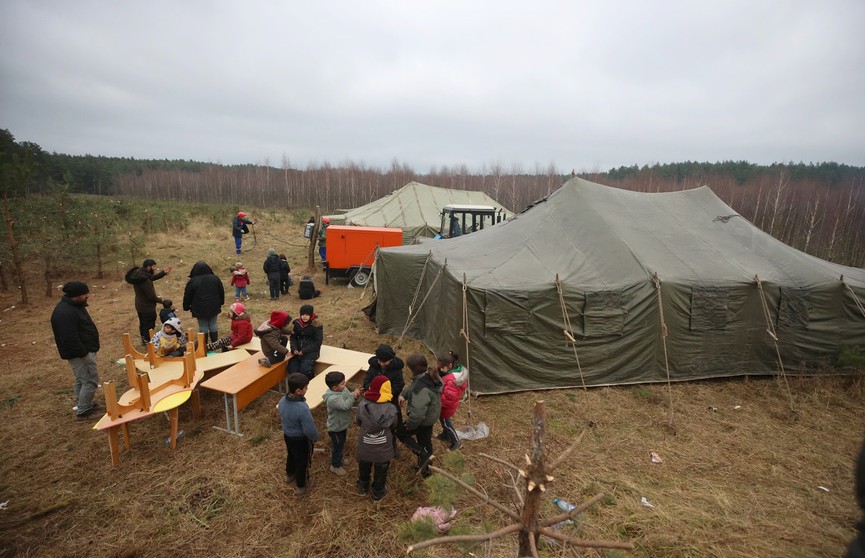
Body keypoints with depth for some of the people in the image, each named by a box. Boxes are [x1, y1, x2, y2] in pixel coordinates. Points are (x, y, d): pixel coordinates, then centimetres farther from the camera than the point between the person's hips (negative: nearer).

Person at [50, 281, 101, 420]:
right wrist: (83, 353, -22)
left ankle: (83, 406, 33)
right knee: (90, 381, -5)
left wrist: (88, 350, 22)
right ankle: (82, 411, 5)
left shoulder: (74, 305, 8)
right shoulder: (65, 313, -27)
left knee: (81, 380, 20)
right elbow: (70, 338, -28)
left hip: (84, 350, 11)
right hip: (79, 354, -11)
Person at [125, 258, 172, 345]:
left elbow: (152, 277, 9)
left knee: (143, 324, 26)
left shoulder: (138, 273, -6)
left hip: (140, 305, 10)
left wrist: (164, 272, 0)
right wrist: (159, 299, -7)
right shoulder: (145, 280, -33)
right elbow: (151, 297, -27)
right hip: (147, 307, -10)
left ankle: (144, 340, 43)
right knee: (149, 326, 7)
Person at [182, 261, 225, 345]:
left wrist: (186, 307, 12)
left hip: (200, 309, -3)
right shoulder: (215, 278, -2)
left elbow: (187, 296, -3)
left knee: (203, 326, 7)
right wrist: (221, 303, 21)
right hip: (214, 307, 3)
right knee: (213, 324, 12)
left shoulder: (192, 281, -11)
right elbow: (222, 292, 8)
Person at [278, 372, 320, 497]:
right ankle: (301, 487, 38)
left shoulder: (282, 401, -17)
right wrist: (315, 438, -8)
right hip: (301, 440, -6)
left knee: (291, 456, 32)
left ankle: (289, 475, 58)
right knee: (302, 462, 18)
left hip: (287, 435, 7)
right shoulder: (302, 408, -40)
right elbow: (309, 430, -29)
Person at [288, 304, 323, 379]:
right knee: (292, 368, -18)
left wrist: (304, 351, -15)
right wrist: (294, 349, -8)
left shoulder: (316, 325, -8)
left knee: (305, 369, -25)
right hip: (298, 351, 4)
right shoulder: (297, 323, 6)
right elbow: (293, 337, 11)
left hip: (311, 351, -4)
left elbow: (317, 342, -9)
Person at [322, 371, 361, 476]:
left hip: (342, 424, 8)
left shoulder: (342, 389, -12)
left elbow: (348, 398, -1)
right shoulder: (332, 399, -37)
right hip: (336, 427, -8)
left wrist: (355, 393, -22)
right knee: (338, 446, 14)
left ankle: (337, 458, 54)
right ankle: (335, 466, 37)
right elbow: (345, 405, -40)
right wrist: (353, 395, -33)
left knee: (341, 445, 29)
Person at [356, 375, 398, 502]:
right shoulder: (391, 409, -24)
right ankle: (378, 493, 44)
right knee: (380, 472, 24)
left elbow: (358, 422, -4)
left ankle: (362, 487, 53)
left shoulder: (362, 405, -21)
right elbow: (393, 426, -7)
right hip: (383, 448, -2)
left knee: (364, 468, 30)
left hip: (364, 446, 2)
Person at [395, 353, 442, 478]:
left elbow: (417, 412, -39)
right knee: (425, 441, 27)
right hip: (431, 416, 8)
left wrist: (410, 424, -22)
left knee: (400, 432, 17)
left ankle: (423, 455, 12)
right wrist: (404, 395, 6)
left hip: (423, 420, -8)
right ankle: (425, 469, 47)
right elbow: (412, 386, 12)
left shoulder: (422, 389, -39)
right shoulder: (430, 375, -11)